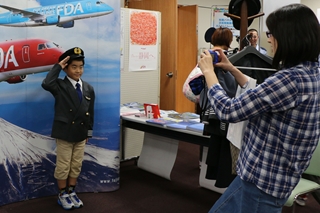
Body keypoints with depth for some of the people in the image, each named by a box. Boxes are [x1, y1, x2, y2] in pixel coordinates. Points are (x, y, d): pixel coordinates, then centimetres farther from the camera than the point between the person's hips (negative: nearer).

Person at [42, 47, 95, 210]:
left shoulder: (88, 88, 3)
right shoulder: (60, 86, -9)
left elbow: (90, 112, 8)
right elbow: (46, 84, -33)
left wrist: (88, 132, 10)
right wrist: (58, 66, -23)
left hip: (80, 133, 4)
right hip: (64, 133, -4)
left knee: (76, 165, 14)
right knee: (63, 166, 7)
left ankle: (71, 192, 30)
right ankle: (63, 194, 24)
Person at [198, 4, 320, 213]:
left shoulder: (291, 79, -28)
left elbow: (228, 111, -22)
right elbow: (261, 97, 18)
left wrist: (208, 71, -7)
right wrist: (231, 69, 14)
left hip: (262, 179, -9)